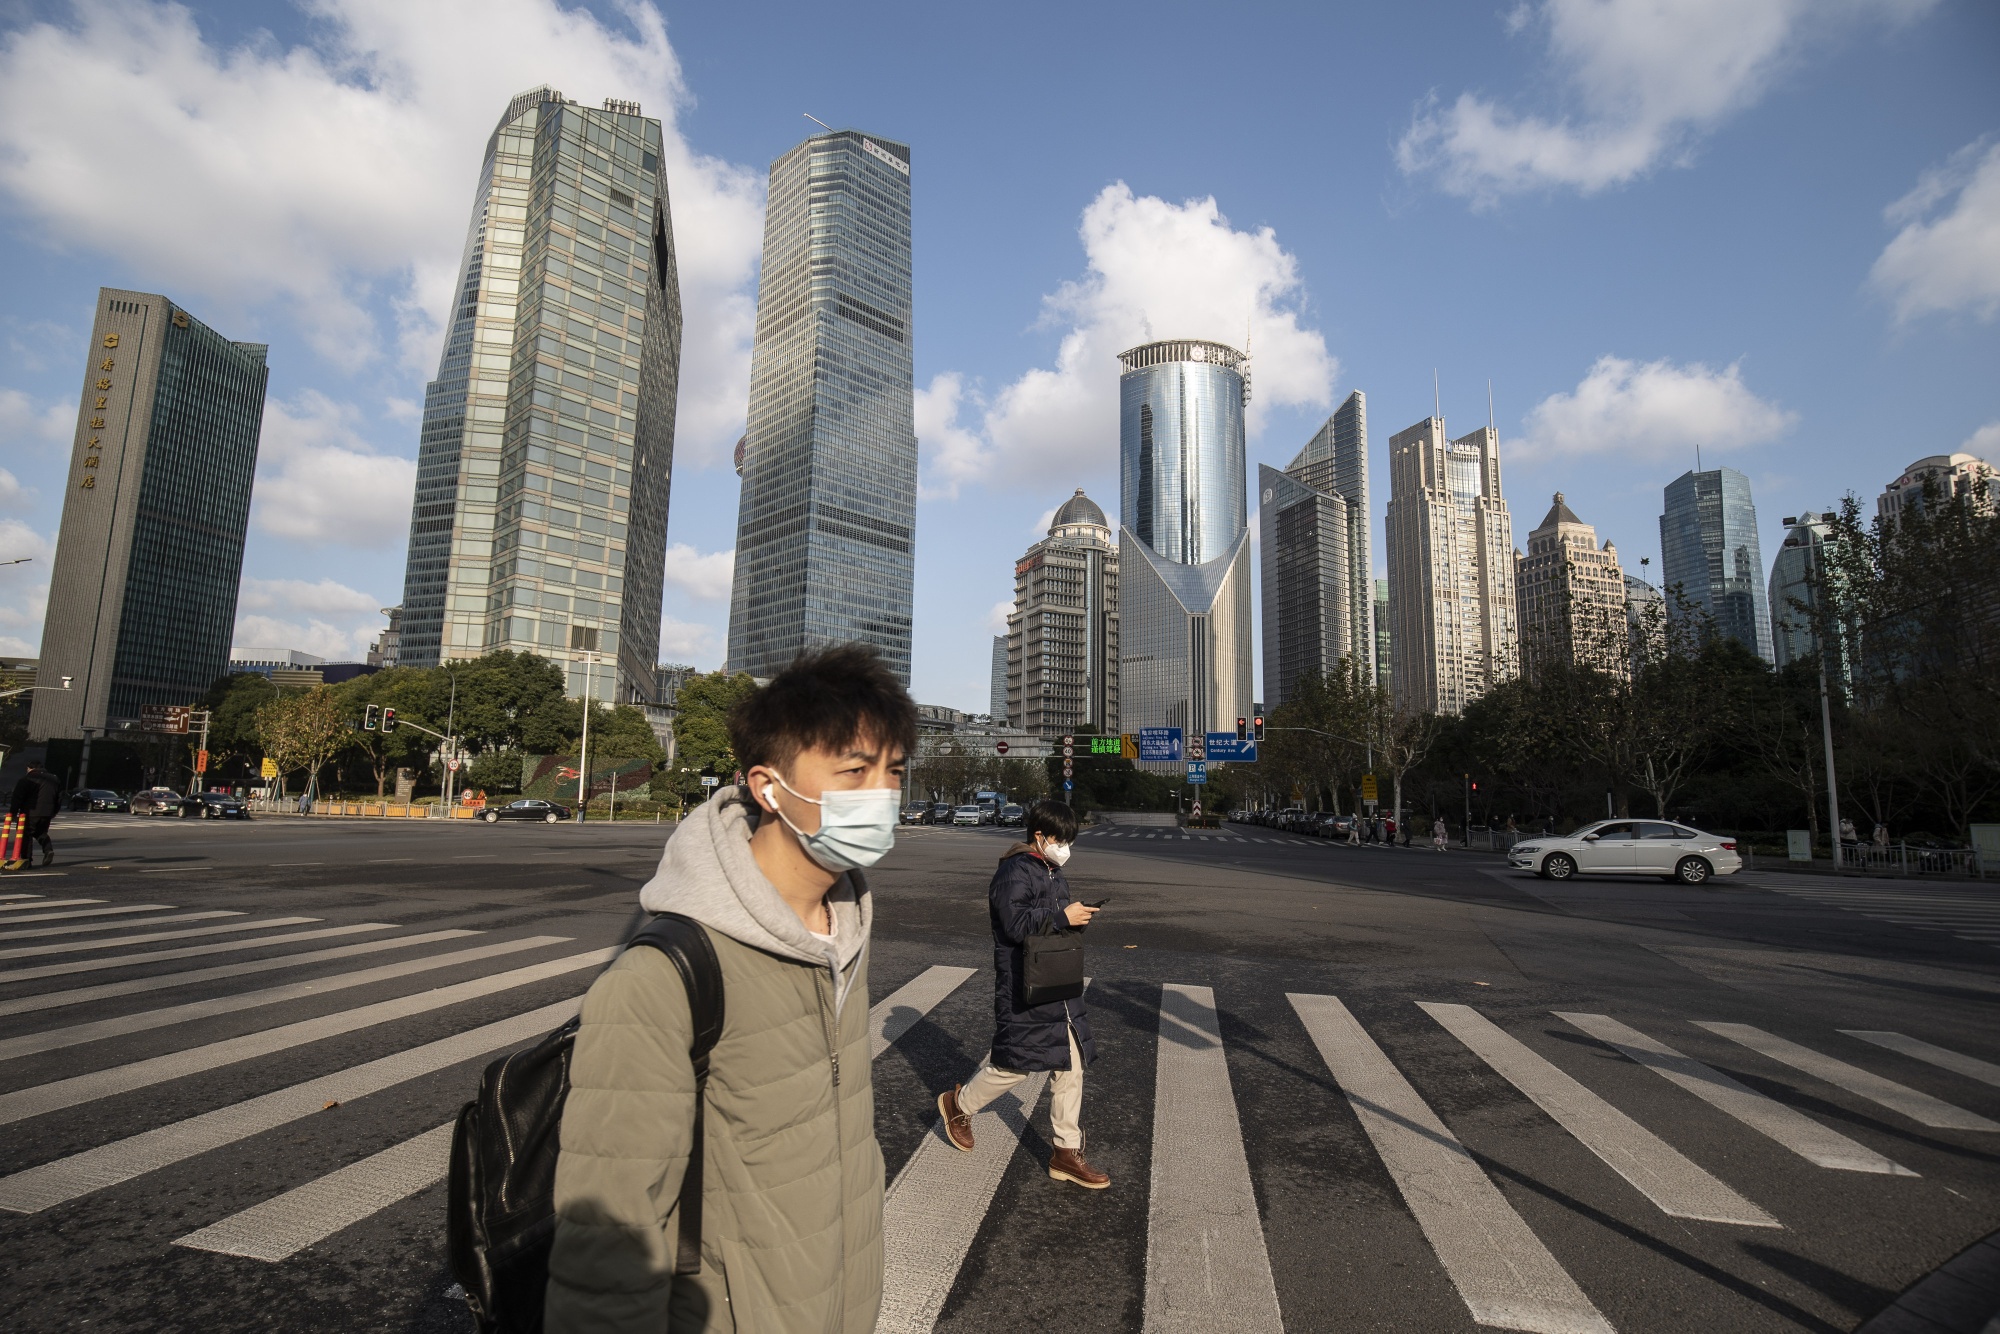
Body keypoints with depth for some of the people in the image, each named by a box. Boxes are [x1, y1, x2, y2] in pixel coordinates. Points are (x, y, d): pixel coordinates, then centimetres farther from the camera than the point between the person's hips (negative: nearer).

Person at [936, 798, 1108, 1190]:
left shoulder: (1053, 873, 13)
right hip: (1023, 991, -9)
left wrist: (1079, 917, 1)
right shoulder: (1015, 872, -16)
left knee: (1071, 1066, 9)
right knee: (1014, 1065, 2)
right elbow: (1015, 925, -26)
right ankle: (958, 1104, 29)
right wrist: (1062, 916, -25)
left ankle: (1067, 1153, 20)